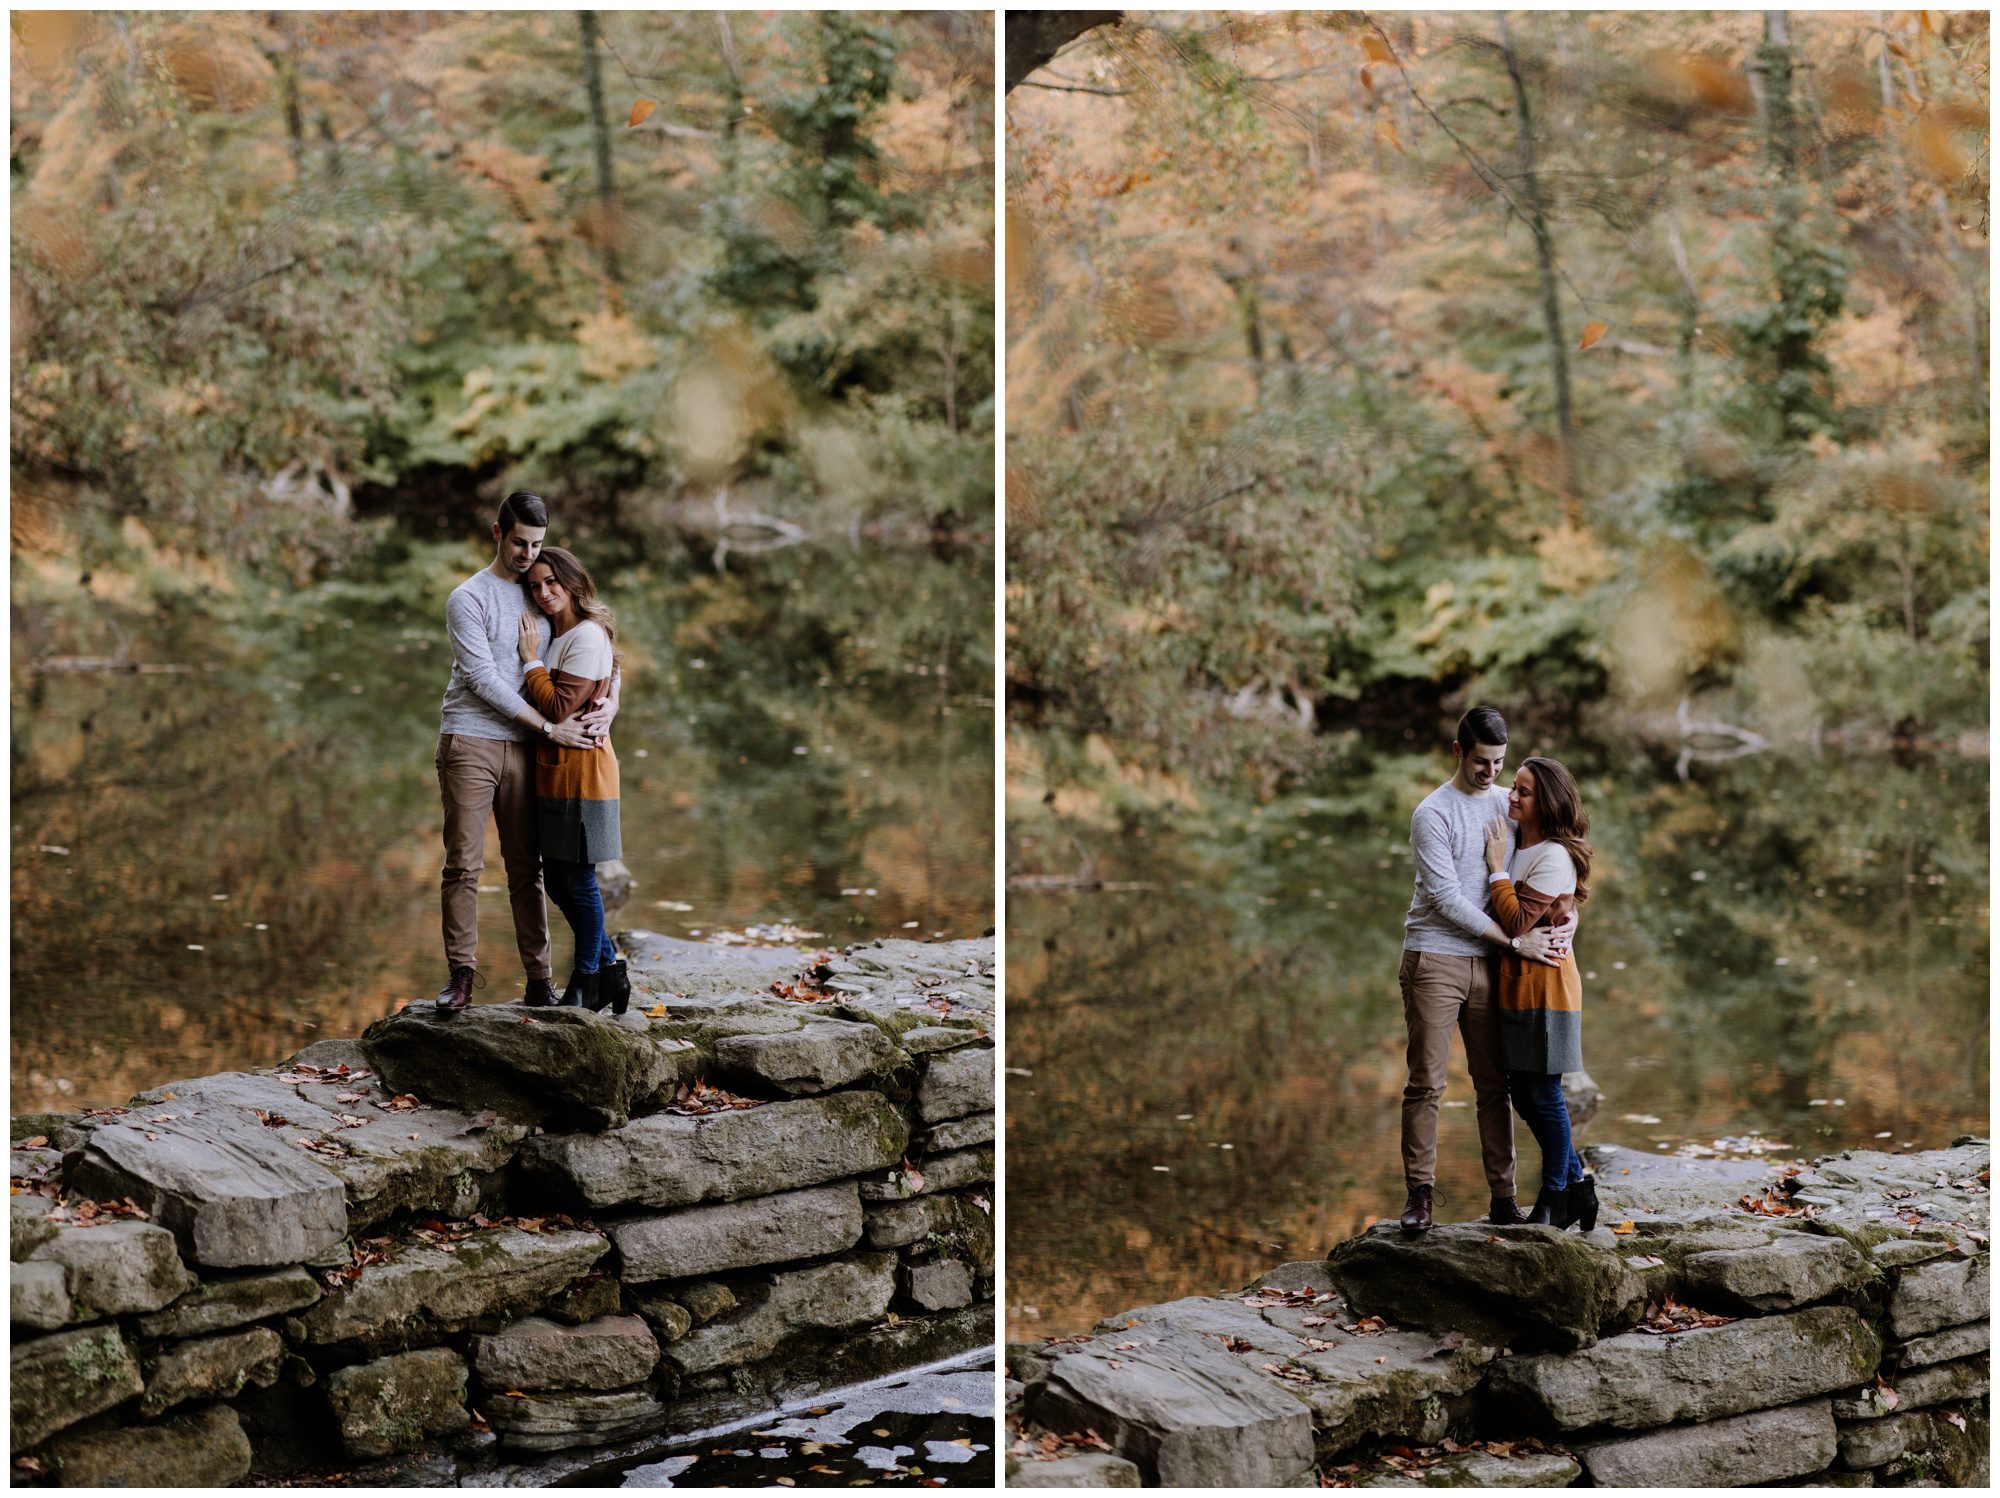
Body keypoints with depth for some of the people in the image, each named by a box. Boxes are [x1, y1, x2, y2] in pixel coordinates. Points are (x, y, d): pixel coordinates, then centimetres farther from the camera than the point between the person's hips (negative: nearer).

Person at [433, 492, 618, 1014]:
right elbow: (484, 681, -11)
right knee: (464, 865, -5)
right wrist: (550, 728, -14)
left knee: (526, 867, 5)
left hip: (522, 747, 4)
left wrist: (611, 700, -6)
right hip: (470, 743, -4)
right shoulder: (468, 599, -3)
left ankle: (538, 977, 7)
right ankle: (461, 974, 1)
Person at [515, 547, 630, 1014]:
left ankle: (586, 981, 11)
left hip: (581, 769, -10)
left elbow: (558, 706, -19)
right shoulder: (551, 634, 15)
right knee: (557, 879, 13)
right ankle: (609, 968, 24)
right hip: (551, 768, 10)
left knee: (578, 880, -1)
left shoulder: (588, 636, -14)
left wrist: (531, 659, -11)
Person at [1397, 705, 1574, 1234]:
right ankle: (1420, 1195, 0)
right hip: (1434, 960, -5)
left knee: (1494, 1086, 6)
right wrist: (1515, 940, -15)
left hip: (1487, 963, 5)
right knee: (1426, 1083, -6)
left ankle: (1503, 1198, 10)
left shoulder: (1507, 803, 11)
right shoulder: (1433, 814, -8)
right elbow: (1447, 898, -13)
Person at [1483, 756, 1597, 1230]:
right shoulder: (1512, 840, 10)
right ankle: (1576, 1184, 24)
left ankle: (1554, 1199, 11)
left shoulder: (1554, 857, -16)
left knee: (1543, 1094, -1)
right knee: (1523, 1092, 12)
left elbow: (1516, 922, -20)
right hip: (1515, 981, 9)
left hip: (1544, 982, -9)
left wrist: (1497, 867, -14)